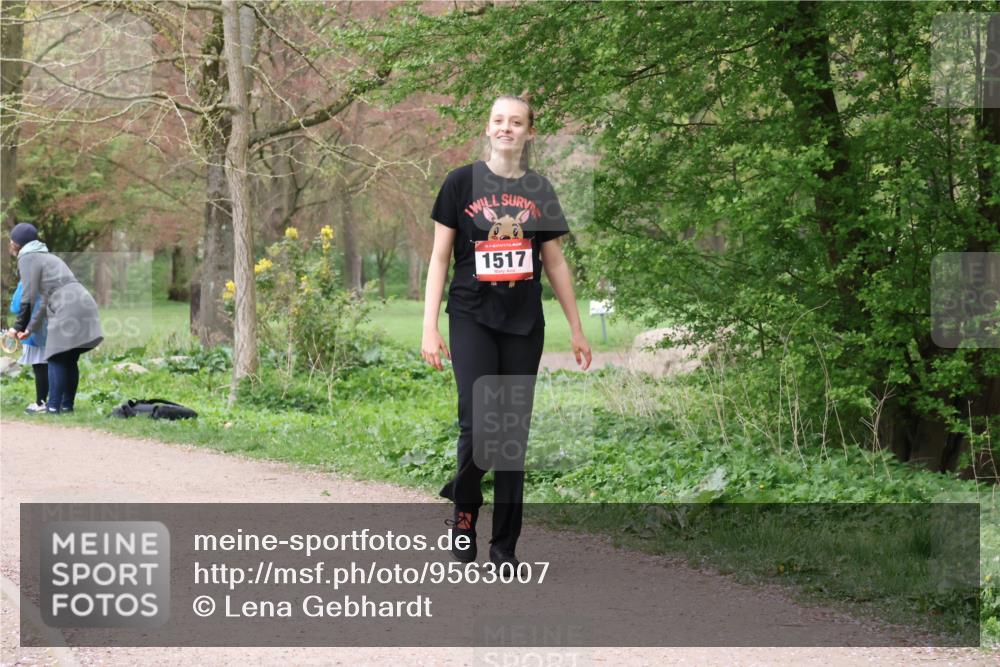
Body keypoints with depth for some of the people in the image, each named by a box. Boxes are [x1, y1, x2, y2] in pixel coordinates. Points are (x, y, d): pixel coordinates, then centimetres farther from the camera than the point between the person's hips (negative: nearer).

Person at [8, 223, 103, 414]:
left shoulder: (27, 259, 0)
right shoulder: (45, 256, 28)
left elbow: (30, 297, -4)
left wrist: (19, 326, 7)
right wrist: (30, 329, 23)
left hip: (67, 310, -9)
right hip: (83, 305, 9)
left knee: (56, 360, -6)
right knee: (70, 361, 11)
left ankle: (53, 406, -9)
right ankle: (67, 404, 12)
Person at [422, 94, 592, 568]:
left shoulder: (539, 190, 9)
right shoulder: (462, 183, 1)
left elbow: (555, 263, 15)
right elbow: (439, 257, 2)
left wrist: (577, 329, 13)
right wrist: (429, 328, -4)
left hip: (524, 322, 3)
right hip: (473, 319, -3)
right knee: (479, 426, -17)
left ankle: (505, 546, 11)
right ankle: (463, 510, 11)